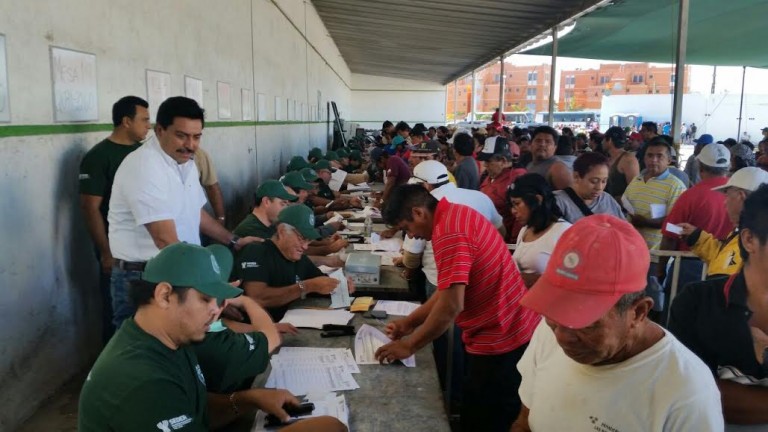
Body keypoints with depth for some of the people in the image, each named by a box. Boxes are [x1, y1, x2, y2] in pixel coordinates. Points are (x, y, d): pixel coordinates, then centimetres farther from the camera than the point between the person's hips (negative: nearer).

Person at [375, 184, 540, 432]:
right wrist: (410, 322, 11)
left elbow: (451, 305, -28)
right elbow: (451, 288, 13)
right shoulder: (456, 215, 7)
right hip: (510, 329, 10)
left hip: (499, 340, -10)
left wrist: (409, 345, -15)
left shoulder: (449, 232, -25)